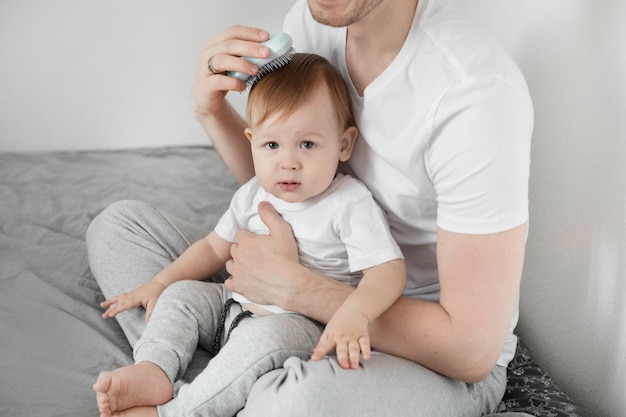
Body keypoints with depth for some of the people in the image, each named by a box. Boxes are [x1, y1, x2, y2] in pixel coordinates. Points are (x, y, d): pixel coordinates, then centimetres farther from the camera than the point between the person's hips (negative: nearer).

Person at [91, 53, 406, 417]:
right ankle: (153, 369, -25)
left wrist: (354, 313, -43)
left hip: (299, 323, -7)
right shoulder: (254, 195, 5)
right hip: (237, 305, 8)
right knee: (180, 294, -4)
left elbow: (389, 269, -22)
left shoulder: (351, 205, -16)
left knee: (262, 338, -35)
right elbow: (216, 247, 17)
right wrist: (159, 283, 9)